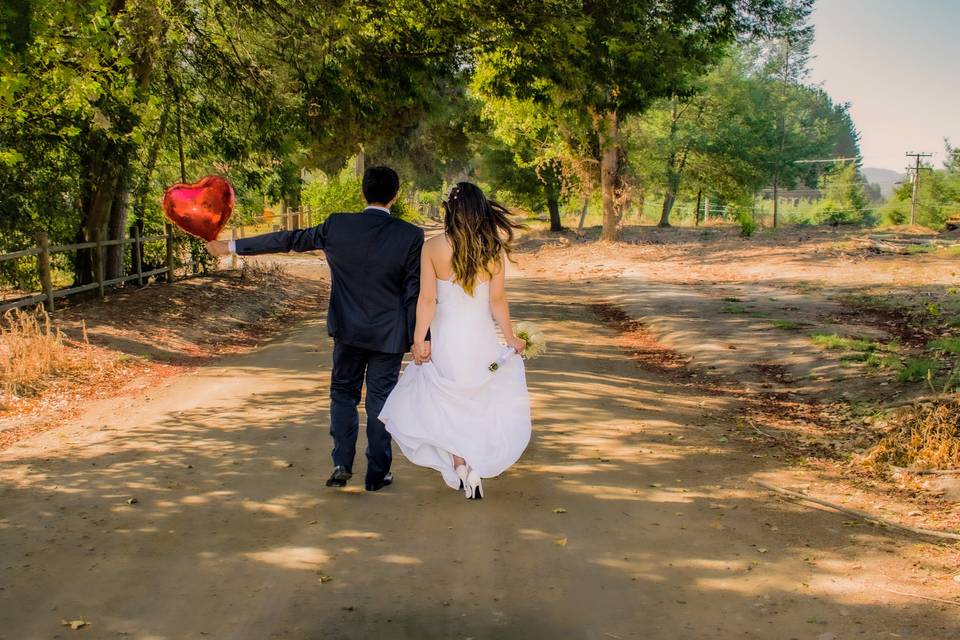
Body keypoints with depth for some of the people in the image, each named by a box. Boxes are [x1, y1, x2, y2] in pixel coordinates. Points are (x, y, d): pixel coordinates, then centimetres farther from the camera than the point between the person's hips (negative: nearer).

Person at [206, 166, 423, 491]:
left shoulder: (337, 225, -8)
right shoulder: (411, 235, -12)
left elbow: (288, 240, 0)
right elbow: (415, 292, -11)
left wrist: (232, 246, 11)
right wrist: (420, 339, -4)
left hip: (348, 331, 1)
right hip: (389, 335, -1)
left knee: (343, 393, 19)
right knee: (380, 401, 10)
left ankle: (342, 464, 11)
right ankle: (377, 474, 17)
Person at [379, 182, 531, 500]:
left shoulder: (432, 247, -11)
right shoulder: (494, 248, -9)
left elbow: (427, 299, -10)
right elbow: (498, 300, -6)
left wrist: (419, 340, -1)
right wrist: (510, 337, 7)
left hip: (446, 339, -1)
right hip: (482, 338, 1)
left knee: (448, 403, 17)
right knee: (483, 402, 17)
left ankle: (459, 465, 20)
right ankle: (477, 466, 10)